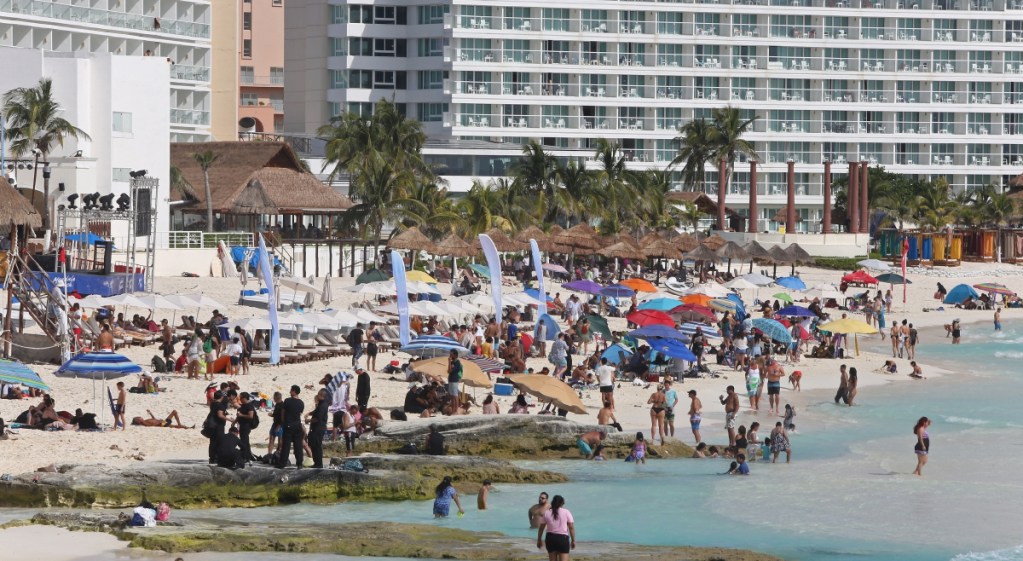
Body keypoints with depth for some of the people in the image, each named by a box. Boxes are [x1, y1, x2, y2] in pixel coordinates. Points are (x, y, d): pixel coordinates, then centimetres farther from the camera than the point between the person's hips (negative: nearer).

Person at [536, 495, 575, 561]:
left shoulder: (547, 513, 5)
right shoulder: (566, 512, -2)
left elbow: (541, 527, 8)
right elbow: (571, 527, -5)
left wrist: (539, 540, 18)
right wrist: (573, 540, 3)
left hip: (550, 538, 3)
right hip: (563, 538, -3)